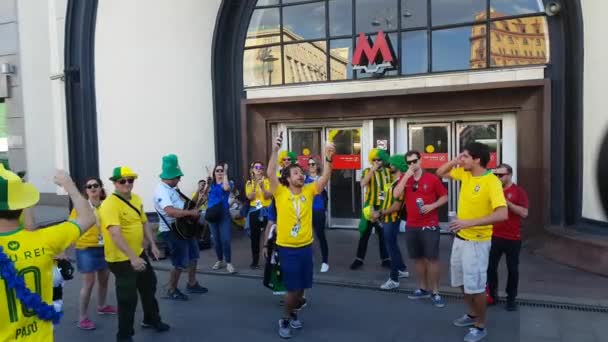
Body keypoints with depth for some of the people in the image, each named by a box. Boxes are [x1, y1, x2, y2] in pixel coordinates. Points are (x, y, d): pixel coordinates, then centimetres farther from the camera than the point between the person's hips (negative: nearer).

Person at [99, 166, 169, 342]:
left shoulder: (136, 199, 4)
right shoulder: (110, 204, -23)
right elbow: (115, 234, -32)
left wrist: (153, 245, 9)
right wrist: (132, 257, -38)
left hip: (140, 254, 9)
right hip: (121, 259, -9)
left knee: (149, 286, 24)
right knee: (128, 298, 2)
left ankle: (151, 319, 46)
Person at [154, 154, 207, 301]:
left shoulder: (172, 188, 9)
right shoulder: (161, 191, -23)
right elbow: (171, 211, -38)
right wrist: (191, 212, -31)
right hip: (172, 231, -10)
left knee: (193, 256, 20)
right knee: (180, 263, -1)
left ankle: (192, 284, 35)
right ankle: (172, 291, 18)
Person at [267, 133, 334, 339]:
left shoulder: (309, 191, 2)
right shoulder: (280, 192, -7)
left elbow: (324, 178, -8)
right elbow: (270, 174, -20)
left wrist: (329, 159, -22)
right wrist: (275, 150, -28)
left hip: (305, 246, 4)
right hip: (287, 247, -4)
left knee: (302, 286, 15)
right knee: (293, 287, 0)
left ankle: (293, 313, 39)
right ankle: (285, 319, 22)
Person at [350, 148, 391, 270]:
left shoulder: (388, 172, 5)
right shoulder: (367, 171, -2)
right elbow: (363, 184, -20)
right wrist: (373, 170, -23)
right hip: (370, 206, -1)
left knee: (383, 233, 10)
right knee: (365, 233, 4)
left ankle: (385, 259, 21)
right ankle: (359, 259, 12)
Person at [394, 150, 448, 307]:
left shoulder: (432, 178, -4)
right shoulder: (405, 179, 6)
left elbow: (444, 197, 1)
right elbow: (396, 194, -10)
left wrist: (432, 206, -16)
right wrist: (407, 176, -14)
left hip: (430, 226, -4)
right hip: (411, 226, 4)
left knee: (432, 259, -1)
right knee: (418, 259, 12)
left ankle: (435, 292, 8)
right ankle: (422, 289, 26)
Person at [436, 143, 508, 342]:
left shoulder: (492, 182, -21)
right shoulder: (464, 174, 2)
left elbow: (502, 214, -29)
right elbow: (440, 173, 16)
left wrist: (470, 222, -35)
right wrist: (455, 161, -4)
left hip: (477, 241, -8)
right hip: (460, 238, 8)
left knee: (475, 285, 2)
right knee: (462, 282, 20)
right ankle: (473, 314, 41)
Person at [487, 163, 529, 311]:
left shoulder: (518, 191, -4)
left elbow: (524, 213, -14)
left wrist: (507, 202, -20)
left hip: (512, 238, -3)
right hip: (494, 236, 3)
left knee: (512, 269, 6)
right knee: (490, 267, 4)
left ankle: (511, 299, 18)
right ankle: (492, 294, 19)